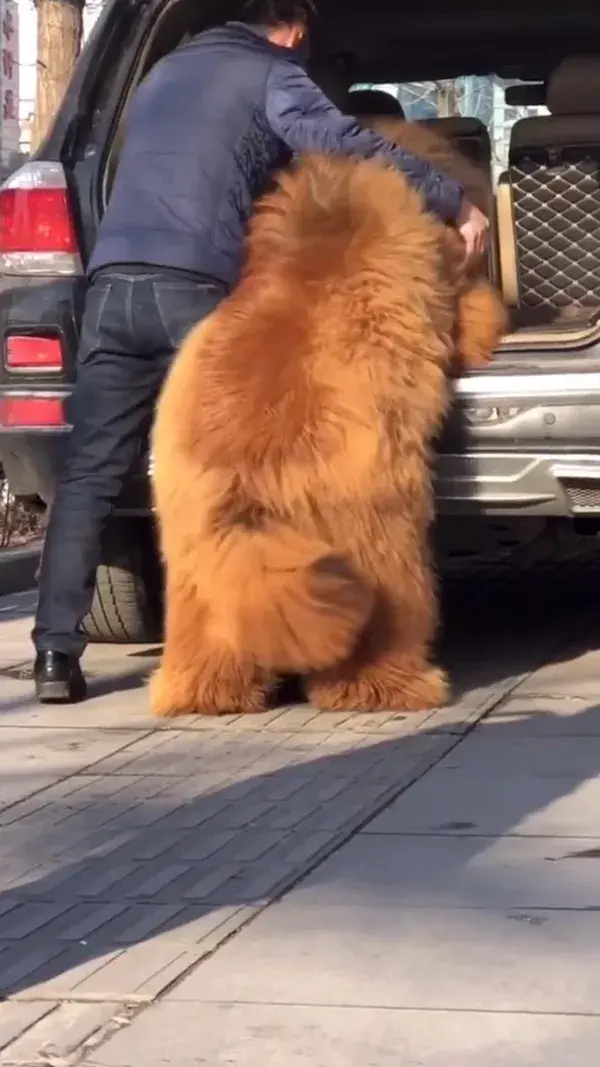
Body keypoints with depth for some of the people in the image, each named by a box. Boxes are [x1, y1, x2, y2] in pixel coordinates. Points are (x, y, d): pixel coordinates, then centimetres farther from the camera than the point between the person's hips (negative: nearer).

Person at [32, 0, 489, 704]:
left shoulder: (163, 72, 31)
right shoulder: (271, 72, 11)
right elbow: (349, 147, -2)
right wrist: (456, 203, 3)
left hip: (112, 281, 5)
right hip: (195, 286, -5)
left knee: (90, 474, 2)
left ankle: (56, 653, -5)